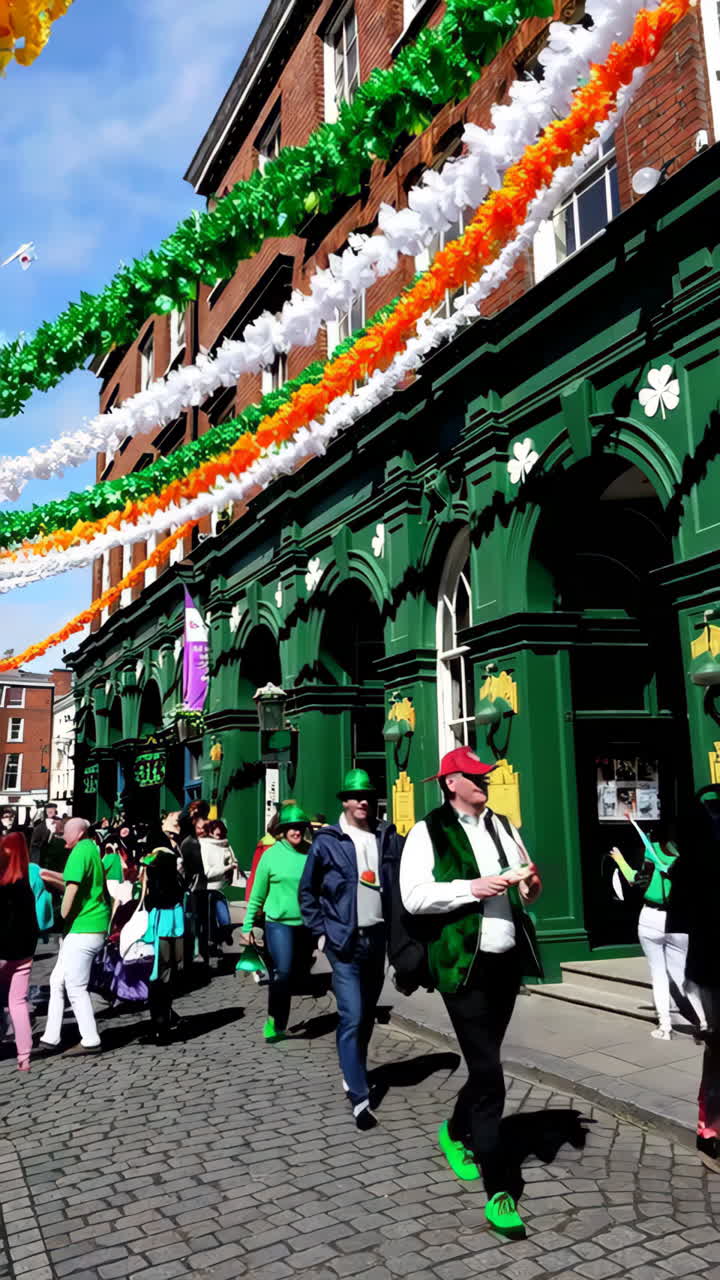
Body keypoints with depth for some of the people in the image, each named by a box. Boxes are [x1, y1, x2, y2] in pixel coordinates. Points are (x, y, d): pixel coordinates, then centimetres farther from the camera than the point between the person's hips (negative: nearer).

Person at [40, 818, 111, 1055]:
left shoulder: (81, 851, -14)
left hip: (83, 929, -10)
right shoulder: (93, 849, 14)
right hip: (95, 926, 10)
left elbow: (72, 888, -21)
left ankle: (90, 1041, 6)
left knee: (76, 987, -1)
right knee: (57, 981, 16)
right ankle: (50, 1037, 23)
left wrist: (62, 920, -10)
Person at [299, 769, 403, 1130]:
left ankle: (352, 1073, 35)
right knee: (352, 1017, -9)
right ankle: (359, 1097, -2)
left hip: (378, 937, 4)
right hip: (344, 940, -4)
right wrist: (321, 931, -2)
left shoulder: (387, 837, 3)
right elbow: (307, 891, 2)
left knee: (367, 1014, 16)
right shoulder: (327, 842, -5)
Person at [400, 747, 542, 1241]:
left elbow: (526, 893, 20)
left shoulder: (503, 827, 12)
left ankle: (456, 1133, 46)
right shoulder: (428, 833, -8)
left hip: (507, 960, 7)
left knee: (485, 1063, 20)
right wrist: (471, 888, -23)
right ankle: (499, 1192, 5)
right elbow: (413, 896, -17)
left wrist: (530, 885, -3)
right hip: (464, 964, -6)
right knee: (489, 1076, -6)